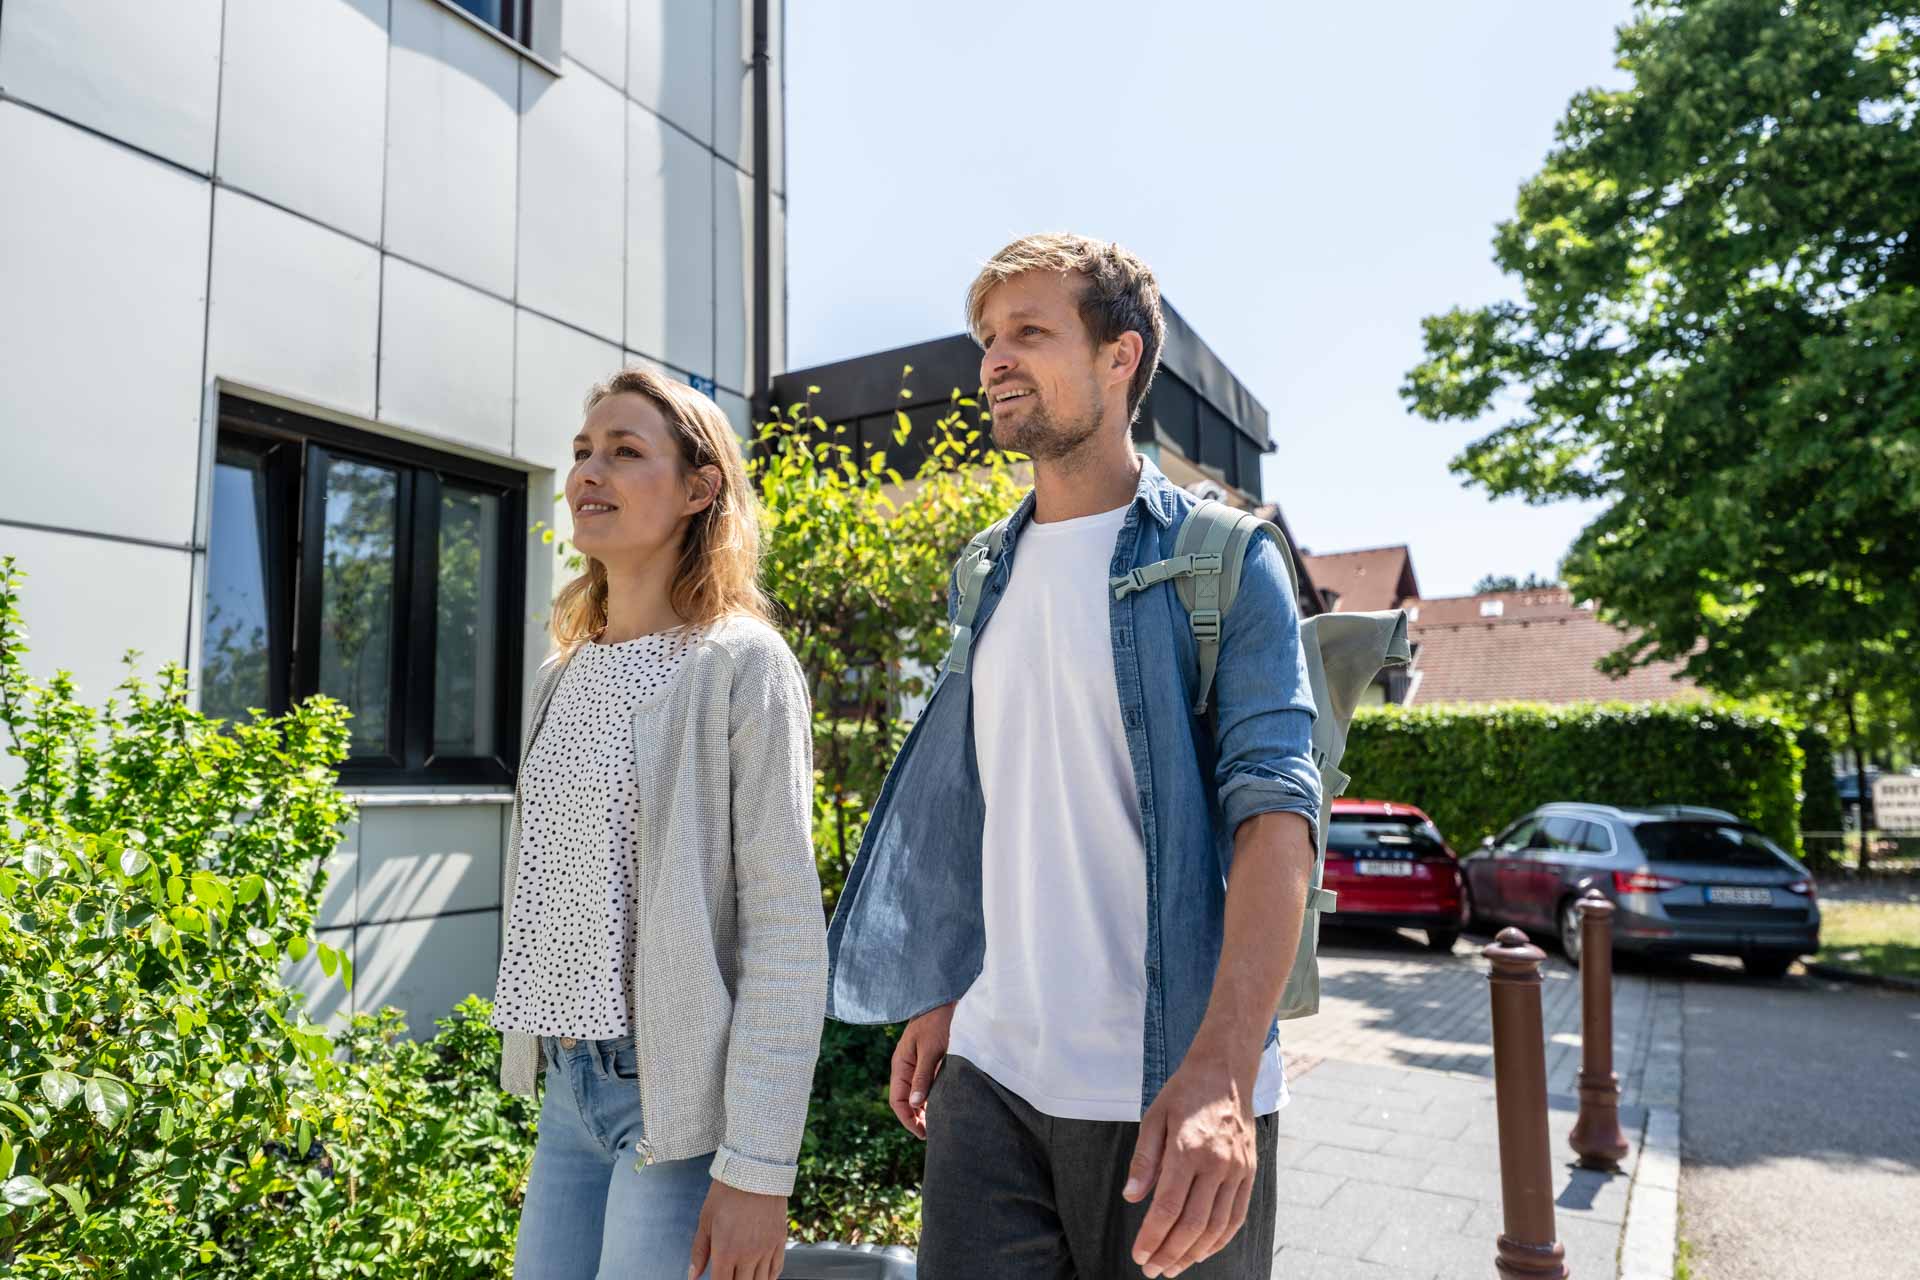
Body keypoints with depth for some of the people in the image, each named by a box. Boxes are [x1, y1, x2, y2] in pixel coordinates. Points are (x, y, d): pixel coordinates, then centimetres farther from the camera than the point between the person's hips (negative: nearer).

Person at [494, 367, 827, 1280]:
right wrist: (547, 1057, 15)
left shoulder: (739, 665, -12)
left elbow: (785, 927, -16)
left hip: (681, 1101, -6)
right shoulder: (565, 672, 9)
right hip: (569, 1084, 6)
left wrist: (757, 1167, -17)